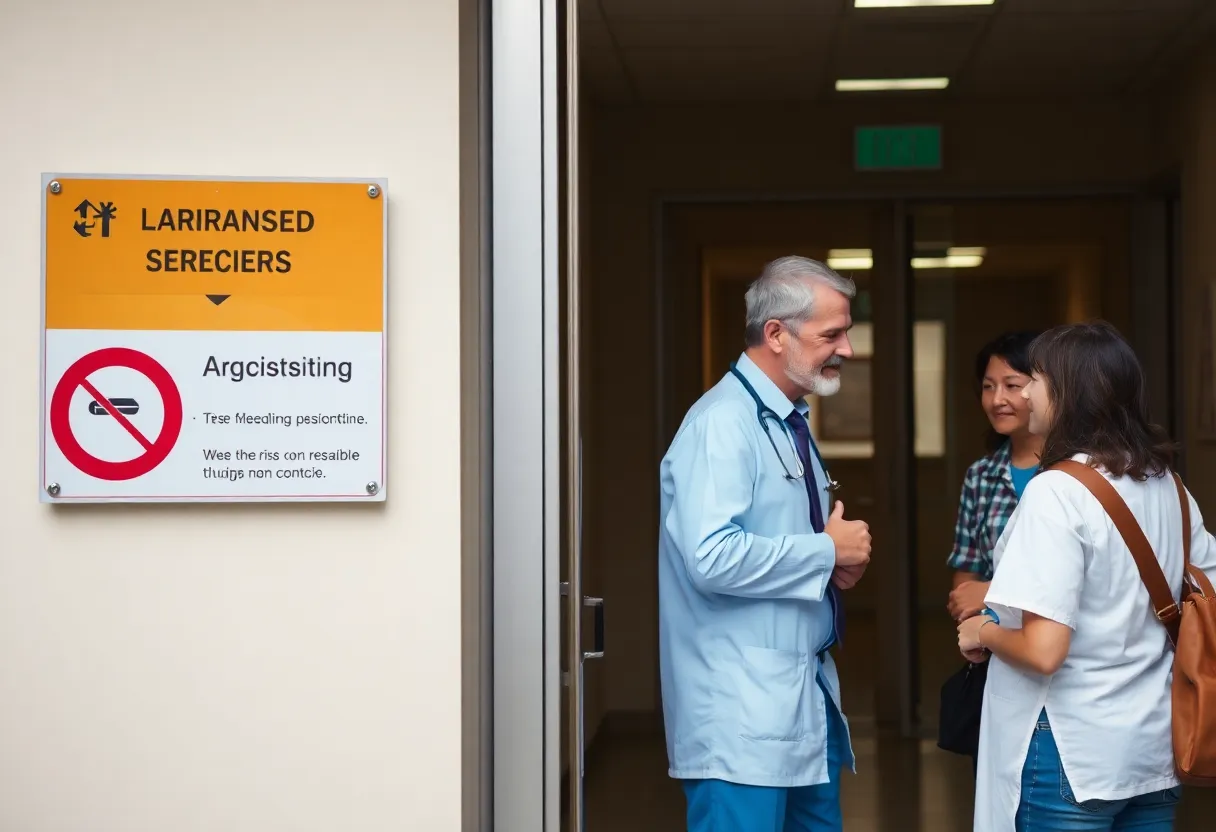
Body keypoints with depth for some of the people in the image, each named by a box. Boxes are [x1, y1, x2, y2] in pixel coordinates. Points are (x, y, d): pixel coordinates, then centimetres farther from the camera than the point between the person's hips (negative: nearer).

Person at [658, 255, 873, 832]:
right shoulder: (723, 423, -16)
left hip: (807, 695, 9)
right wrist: (828, 552, -15)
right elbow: (712, 557, -27)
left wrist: (837, 564, 2)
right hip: (743, 709, -9)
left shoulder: (790, 422, 13)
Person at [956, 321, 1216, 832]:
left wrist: (983, 632, -5)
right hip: (1155, 751, 7)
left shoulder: (1056, 492, -18)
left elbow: (1043, 650, -24)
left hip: (1072, 758, -7)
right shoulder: (1164, 485, 5)